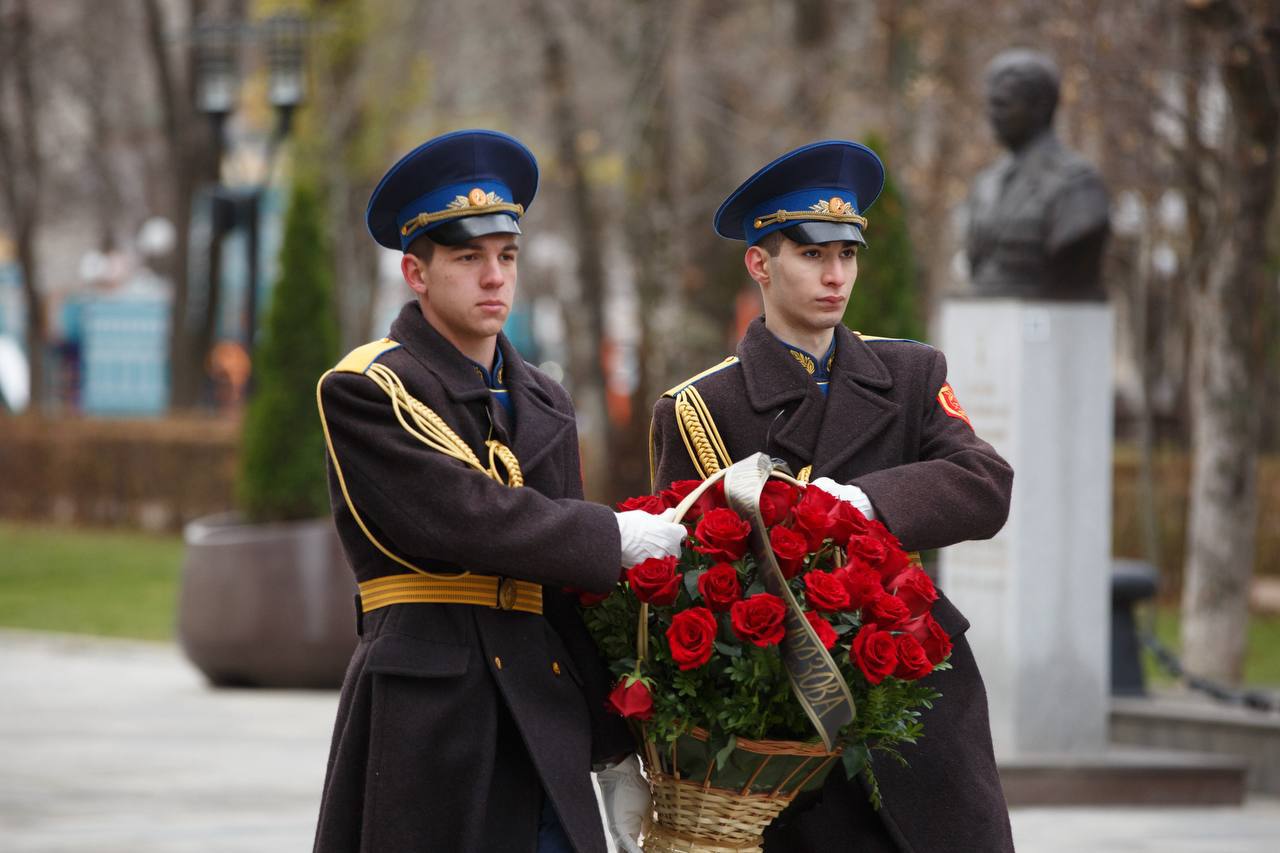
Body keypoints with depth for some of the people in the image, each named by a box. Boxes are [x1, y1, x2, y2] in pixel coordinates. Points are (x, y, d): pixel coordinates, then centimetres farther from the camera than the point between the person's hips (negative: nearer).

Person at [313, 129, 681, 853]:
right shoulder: (364, 392, -4)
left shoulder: (546, 405, 18)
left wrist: (613, 738, 13)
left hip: (546, 727, 6)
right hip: (426, 712, -6)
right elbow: (461, 520, -16)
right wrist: (615, 537, -10)